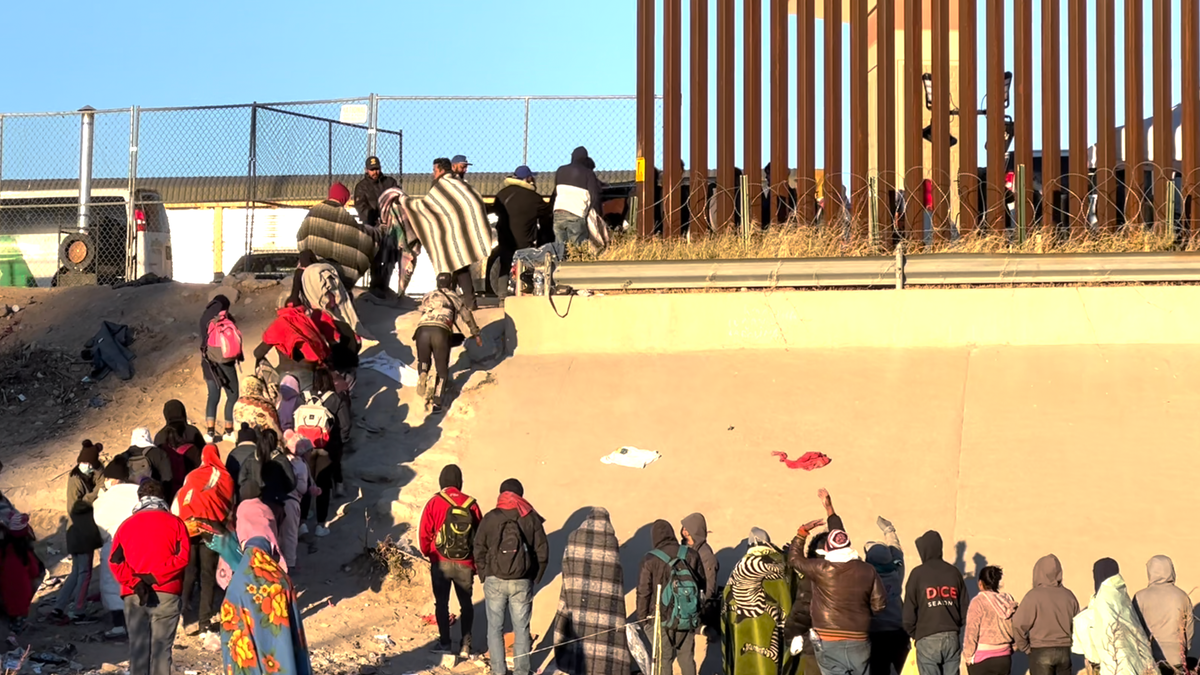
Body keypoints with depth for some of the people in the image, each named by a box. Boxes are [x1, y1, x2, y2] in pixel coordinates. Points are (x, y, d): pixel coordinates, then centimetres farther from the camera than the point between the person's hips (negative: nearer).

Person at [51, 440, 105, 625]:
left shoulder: (88, 478, 12)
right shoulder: (76, 480, -12)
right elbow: (74, 506, -20)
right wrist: (95, 495, -24)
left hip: (87, 531, 9)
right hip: (80, 533, -9)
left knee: (77, 572, 12)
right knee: (84, 572, -3)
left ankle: (58, 608, 12)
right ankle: (77, 612, 2)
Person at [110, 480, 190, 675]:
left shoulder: (126, 525, 11)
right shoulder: (174, 522, 6)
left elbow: (116, 561, -1)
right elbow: (182, 556, -8)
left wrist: (135, 583, -9)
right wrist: (155, 576, -8)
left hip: (134, 595, 2)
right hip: (166, 593, -2)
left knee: (137, 645, 5)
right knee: (162, 646, -1)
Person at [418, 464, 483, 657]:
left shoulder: (435, 502, -9)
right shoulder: (471, 504, -4)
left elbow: (425, 532, -5)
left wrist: (427, 552, 15)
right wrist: (477, 562, 13)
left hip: (441, 562, -1)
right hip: (465, 564, 1)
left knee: (441, 602, 12)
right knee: (466, 603, 14)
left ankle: (444, 642, 12)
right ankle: (465, 644, 10)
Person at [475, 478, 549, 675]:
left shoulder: (490, 518, -3)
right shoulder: (532, 519, -1)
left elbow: (479, 551, -1)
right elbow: (542, 553, 0)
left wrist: (485, 577, 10)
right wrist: (534, 579, 10)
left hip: (494, 581, 0)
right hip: (522, 583, 1)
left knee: (495, 628, 9)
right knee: (521, 628, 10)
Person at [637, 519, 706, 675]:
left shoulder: (650, 560, -12)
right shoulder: (691, 555, -1)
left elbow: (643, 592, -8)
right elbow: (702, 582, 10)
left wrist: (642, 617, 4)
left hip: (662, 618, -3)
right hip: (688, 619, 3)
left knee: (663, 659, 5)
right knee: (687, 658, 13)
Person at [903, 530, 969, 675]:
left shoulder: (918, 573, -3)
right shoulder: (954, 572, 9)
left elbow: (909, 610, -5)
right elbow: (965, 608, 7)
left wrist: (913, 633, 9)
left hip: (927, 639, -4)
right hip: (952, 638, 4)